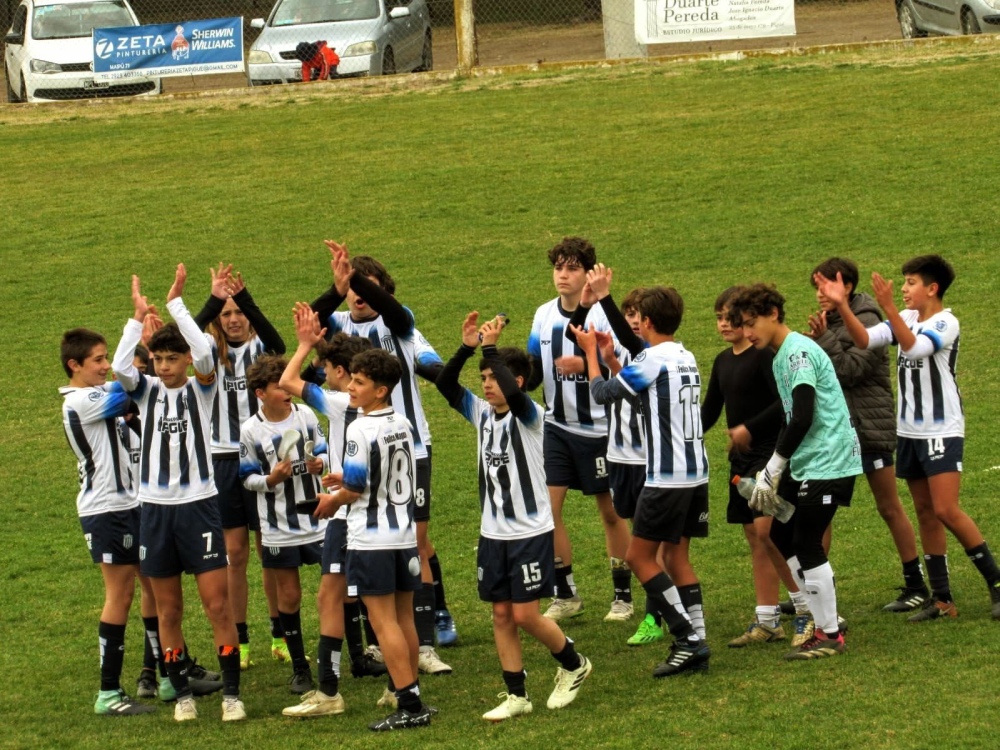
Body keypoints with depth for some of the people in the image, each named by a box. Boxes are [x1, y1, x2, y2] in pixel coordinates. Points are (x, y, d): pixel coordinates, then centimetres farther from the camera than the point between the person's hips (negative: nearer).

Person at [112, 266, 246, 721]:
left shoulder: (201, 388, 0)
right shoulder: (147, 391, 5)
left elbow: (204, 353, -20)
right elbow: (120, 367, -15)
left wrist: (176, 304, -18)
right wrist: (138, 318, -16)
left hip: (198, 504, -3)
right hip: (155, 508, 3)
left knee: (218, 605, -7)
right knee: (168, 610, 7)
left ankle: (231, 693, -1)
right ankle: (182, 694, 15)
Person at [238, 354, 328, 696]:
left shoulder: (305, 415, -2)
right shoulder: (250, 431, -9)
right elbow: (247, 477, -3)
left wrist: (320, 463, -12)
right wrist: (270, 479, -23)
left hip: (317, 518, 2)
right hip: (280, 529, -2)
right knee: (289, 596, 6)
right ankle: (299, 667, 19)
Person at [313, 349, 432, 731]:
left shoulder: (361, 430, -18)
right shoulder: (403, 425, 6)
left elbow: (355, 489, -17)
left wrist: (331, 500, 3)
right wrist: (349, 478, 22)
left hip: (372, 540, -8)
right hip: (406, 534, 8)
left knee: (385, 622, -5)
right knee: (404, 619, 13)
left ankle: (409, 705, -7)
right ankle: (411, 696, 18)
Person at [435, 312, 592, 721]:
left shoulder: (530, 415, -13)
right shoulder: (482, 414, 6)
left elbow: (513, 395, -35)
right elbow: (445, 384, -2)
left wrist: (490, 347, -29)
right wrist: (467, 347, -15)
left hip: (530, 533, -7)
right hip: (493, 533, 7)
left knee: (525, 614, -5)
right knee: (501, 614, 7)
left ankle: (573, 665, 19)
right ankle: (516, 695, 14)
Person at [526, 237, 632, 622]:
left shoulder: (602, 314, -12)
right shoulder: (544, 315, 5)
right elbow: (533, 373, 13)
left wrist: (586, 365, -32)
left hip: (597, 428, -5)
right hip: (556, 427, 5)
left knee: (610, 512, 6)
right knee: (545, 508, -4)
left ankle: (622, 597, 19)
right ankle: (565, 595, 8)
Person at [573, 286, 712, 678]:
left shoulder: (652, 360, -14)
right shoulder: (686, 358, 12)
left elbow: (602, 392, -6)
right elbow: (632, 387, 21)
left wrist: (590, 351, 9)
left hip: (666, 479, -9)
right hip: (696, 473, 9)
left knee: (639, 557, -2)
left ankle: (688, 640, -8)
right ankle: (692, 646, 11)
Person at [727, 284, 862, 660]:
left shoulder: (799, 352, -16)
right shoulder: (781, 356, 15)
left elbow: (802, 418, -23)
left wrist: (772, 470, -18)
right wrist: (771, 473, 13)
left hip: (828, 461, -10)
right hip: (805, 463, 10)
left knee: (806, 545, -6)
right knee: (781, 535, 13)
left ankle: (829, 635, 5)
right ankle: (823, 618, 20)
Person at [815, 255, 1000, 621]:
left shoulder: (946, 323, -14)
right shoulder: (906, 319, 7)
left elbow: (914, 347, -31)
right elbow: (864, 339, -2)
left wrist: (889, 307, -38)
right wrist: (842, 305, -14)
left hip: (942, 432, -8)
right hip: (909, 431, 8)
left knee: (946, 510, -14)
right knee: (925, 512, 7)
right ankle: (942, 600, 11)